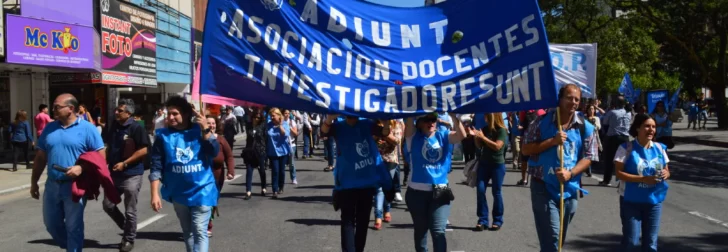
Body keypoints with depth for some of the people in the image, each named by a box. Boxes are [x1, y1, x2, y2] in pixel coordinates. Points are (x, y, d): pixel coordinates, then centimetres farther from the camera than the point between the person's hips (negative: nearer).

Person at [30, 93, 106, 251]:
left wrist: (81, 167, -22)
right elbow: (40, 157, 13)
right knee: (51, 223, 15)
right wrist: (34, 182, 11)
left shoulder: (87, 128, -6)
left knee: (73, 226, 3)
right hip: (52, 184, 5)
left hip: (75, 185, -5)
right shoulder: (49, 128, 8)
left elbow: (101, 155, -8)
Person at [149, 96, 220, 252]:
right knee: (187, 232, 17)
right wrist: (155, 194, -7)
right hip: (179, 193, 2)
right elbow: (156, 167, -2)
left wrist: (206, 129, -24)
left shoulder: (199, 131, -3)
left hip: (201, 191, -2)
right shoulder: (163, 135, -3)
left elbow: (214, 152, -15)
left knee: (200, 232, -7)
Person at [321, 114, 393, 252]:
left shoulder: (366, 124, 0)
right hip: (347, 182, -3)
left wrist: (386, 121, -34)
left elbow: (385, 132, -11)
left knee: (363, 220, 14)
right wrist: (330, 117, -47)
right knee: (348, 220, -6)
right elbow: (324, 130, -25)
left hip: (367, 180, 3)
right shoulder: (339, 127, -6)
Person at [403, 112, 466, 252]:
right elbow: (409, 121, -17)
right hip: (417, 192, 0)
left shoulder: (443, 136, 4)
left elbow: (462, 135, -13)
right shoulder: (414, 136, 1)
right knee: (421, 230, 16)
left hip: (440, 192, 0)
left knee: (438, 231, -6)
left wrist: (453, 116, -24)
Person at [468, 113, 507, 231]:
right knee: (480, 190, -4)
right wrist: (475, 136, -6)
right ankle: (482, 220, -1)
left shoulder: (501, 130, -8)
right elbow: (479, 146, 11)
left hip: (497, 165, -5)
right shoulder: (485, 129, 8)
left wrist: (483, 137, -18)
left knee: (496, 192, 1)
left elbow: (497, 146, -19)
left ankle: (497, 221, 10)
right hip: (484, 163, 5)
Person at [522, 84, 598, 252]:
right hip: (543, 187, -4)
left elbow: (588, 158, 1)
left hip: (569, 189, 4)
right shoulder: (542, 122, -4)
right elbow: (525, 149, -5)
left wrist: (570, 173, -17)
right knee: (551, 238, -11)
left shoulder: (585, 128, 2)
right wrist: (552, 141, -17)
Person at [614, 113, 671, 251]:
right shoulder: (626, 148, -10)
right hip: (631, 201, -4)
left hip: (654, 201, 4)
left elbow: (667, 170, 12)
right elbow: (619, 173, -14)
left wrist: (665, 174, -12)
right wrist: (643, 179, -24)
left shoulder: (659, 148, 4)